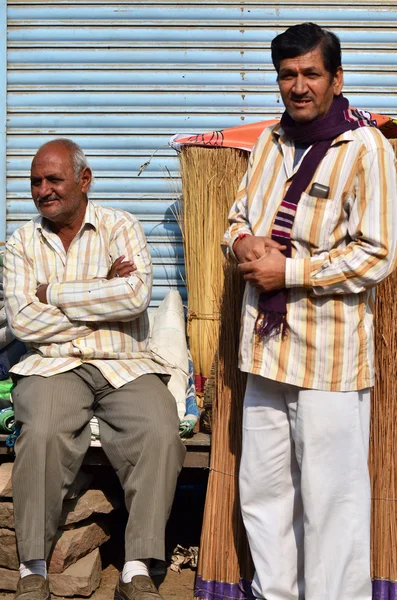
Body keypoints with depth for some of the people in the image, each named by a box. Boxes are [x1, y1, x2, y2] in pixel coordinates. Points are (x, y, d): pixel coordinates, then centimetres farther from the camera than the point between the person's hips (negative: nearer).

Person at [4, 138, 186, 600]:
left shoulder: (120, 227, 7)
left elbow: (136, 295, -12)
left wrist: (53, 292, -8)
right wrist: (102, 300, -7)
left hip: (125, 366, 0)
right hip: (53, 366, 0)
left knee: (161, 432, -27)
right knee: (43, 432, -31)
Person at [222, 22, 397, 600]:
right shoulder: (271, 141, 12)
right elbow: (238, 216, 20)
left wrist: (289, 271, -16)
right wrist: (242, 244, -4)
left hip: (329, 354, -7)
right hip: (266, 340, 7)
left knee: (331, 498, 0)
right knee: (262, 488, 16)